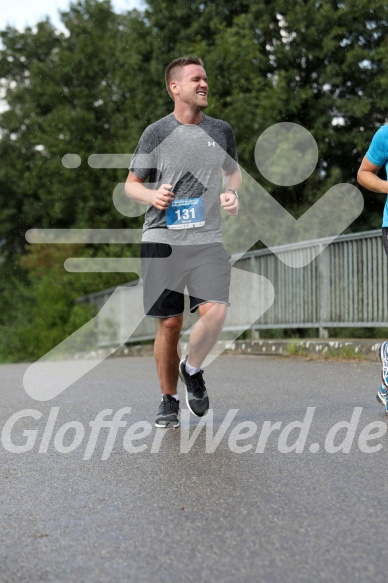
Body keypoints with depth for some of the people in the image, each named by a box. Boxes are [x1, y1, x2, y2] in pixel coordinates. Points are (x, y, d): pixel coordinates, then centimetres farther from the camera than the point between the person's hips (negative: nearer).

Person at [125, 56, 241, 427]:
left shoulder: (221, 130, 10)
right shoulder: (156, 133, 2)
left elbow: (233, 170, 27)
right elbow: (131, 184, 8)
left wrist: (232, 194, 5)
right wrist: (152, 195, -14)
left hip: (208, 240, 2)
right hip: (162, 240, -2)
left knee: (215, 312, -18)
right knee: (169, 323, 2)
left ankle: (192, 370, 12)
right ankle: (168, 400, 20)